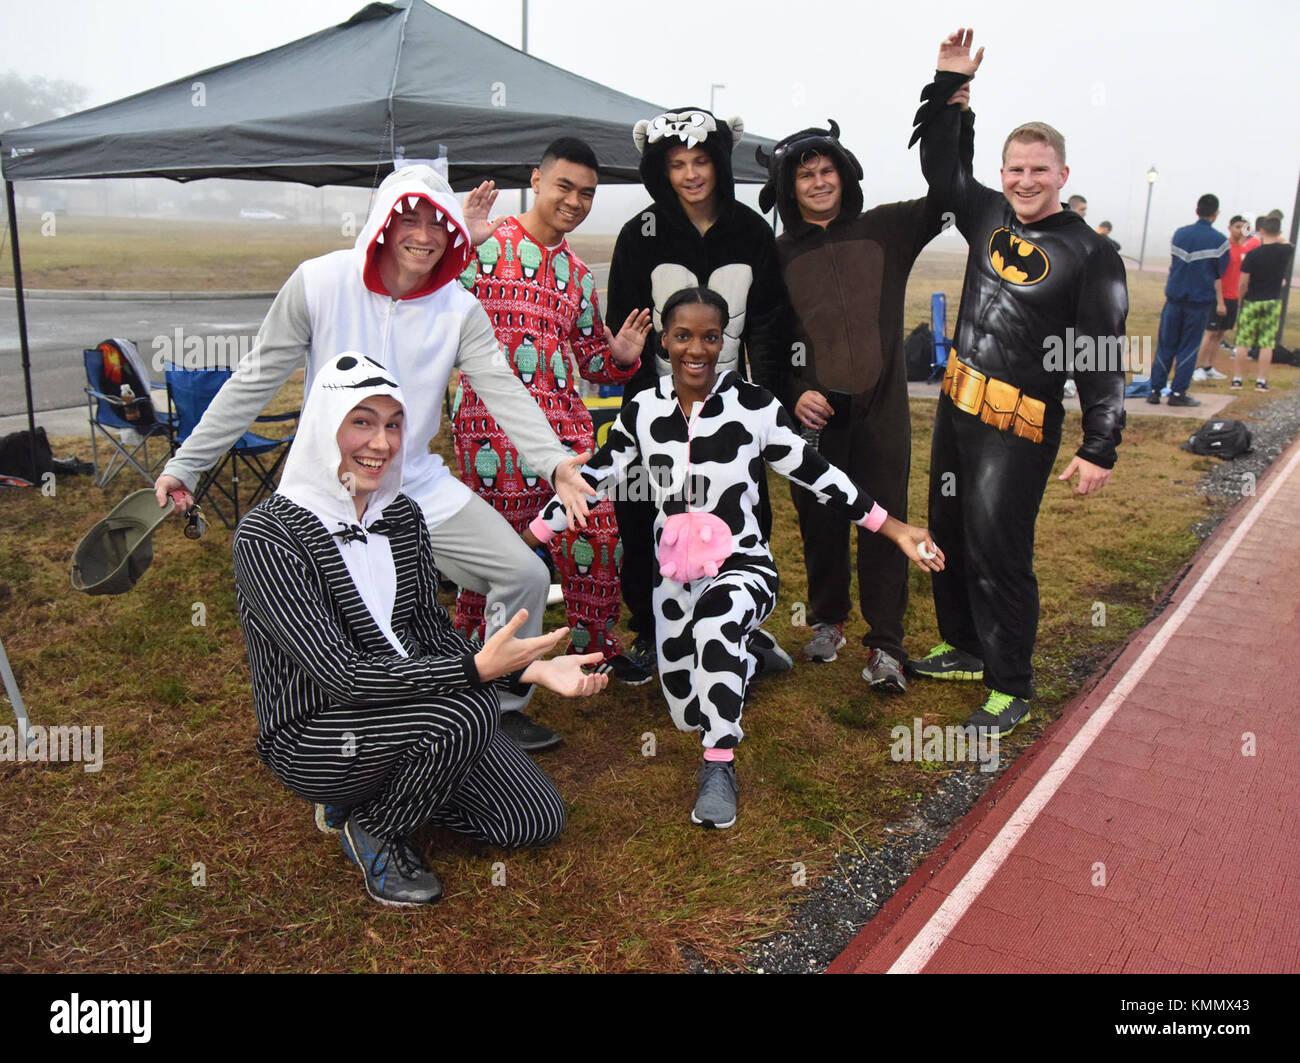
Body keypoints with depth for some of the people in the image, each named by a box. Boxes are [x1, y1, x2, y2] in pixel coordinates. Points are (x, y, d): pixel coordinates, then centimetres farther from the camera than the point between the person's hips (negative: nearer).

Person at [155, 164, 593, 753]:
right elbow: (254, 382, -4)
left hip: (422, 488, 3)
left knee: (526, 574, -1)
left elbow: (504, 390, -14)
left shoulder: (460, 310, -4)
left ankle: (502, 706, 20)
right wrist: (185, 463, -2)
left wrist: (553, 460, -32)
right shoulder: (321, 281, -10)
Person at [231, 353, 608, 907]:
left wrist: (535, 667, -14)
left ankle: (385, 791, 18)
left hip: (407, 706, 7)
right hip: (311, 736, -6)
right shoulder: (266, 534, -21)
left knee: (537, 819, 4)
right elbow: (341, 673, -27)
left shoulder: (402, 514, 0)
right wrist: (477, 668, -35)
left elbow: (434, 632, 2)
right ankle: (369, 826, -3)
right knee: (467, 713, -32)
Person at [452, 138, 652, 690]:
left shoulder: (578, 273, 20)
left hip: (565, 425, 5)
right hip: (493, 423, -5)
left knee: (596, 535, 6)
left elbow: (590, 360, 25)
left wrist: (620, 355, 3)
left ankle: (594, 645, 27)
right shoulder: (485, 245, 2)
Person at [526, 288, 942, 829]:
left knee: (716, 622, -40)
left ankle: (719, 767, -21)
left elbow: (817, 475, -7)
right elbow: (594, 478, 3)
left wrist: (896, 529, -10)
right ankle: (742, 658, 45)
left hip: (743, 566, -4)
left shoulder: (755, 405, -10)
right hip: (675, 575, 4)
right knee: (688, 715, 11)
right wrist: (528, 537, -1)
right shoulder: (643, 410, -2)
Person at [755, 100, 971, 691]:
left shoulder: (885, 231, 9)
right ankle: (827, 622, 30)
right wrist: (793, 393, -8)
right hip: (813, 413, 0)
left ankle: (884, 646, 10)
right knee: (820, 523, 9)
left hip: (881, 406, 0)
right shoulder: (778, 255, 7)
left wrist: (956, 113, -5)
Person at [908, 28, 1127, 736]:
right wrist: (948, 84, 8)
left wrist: (1100, 449, -15)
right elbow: (939, 162, 19)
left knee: (997, 552, -6)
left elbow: (1101, 357, -11)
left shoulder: (1090, 254, -8)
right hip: (956, 406, 7)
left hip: (1018, 427, -7)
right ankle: (965, 648, 35)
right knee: (948, 536, 16)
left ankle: (1011, 688, 10)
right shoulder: (988, 215, 8)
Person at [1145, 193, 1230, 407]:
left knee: (1165, 344, 8)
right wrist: (1220, 301, 7)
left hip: (1174, 296, 3)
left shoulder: (1180, 234, 4)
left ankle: (1155, 390, 6)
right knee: (1189, 347, 4)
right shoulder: (1220, 241, -5)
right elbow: (1219, 275, -1)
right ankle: (1178, 392, 4)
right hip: (1200, 299, -3)